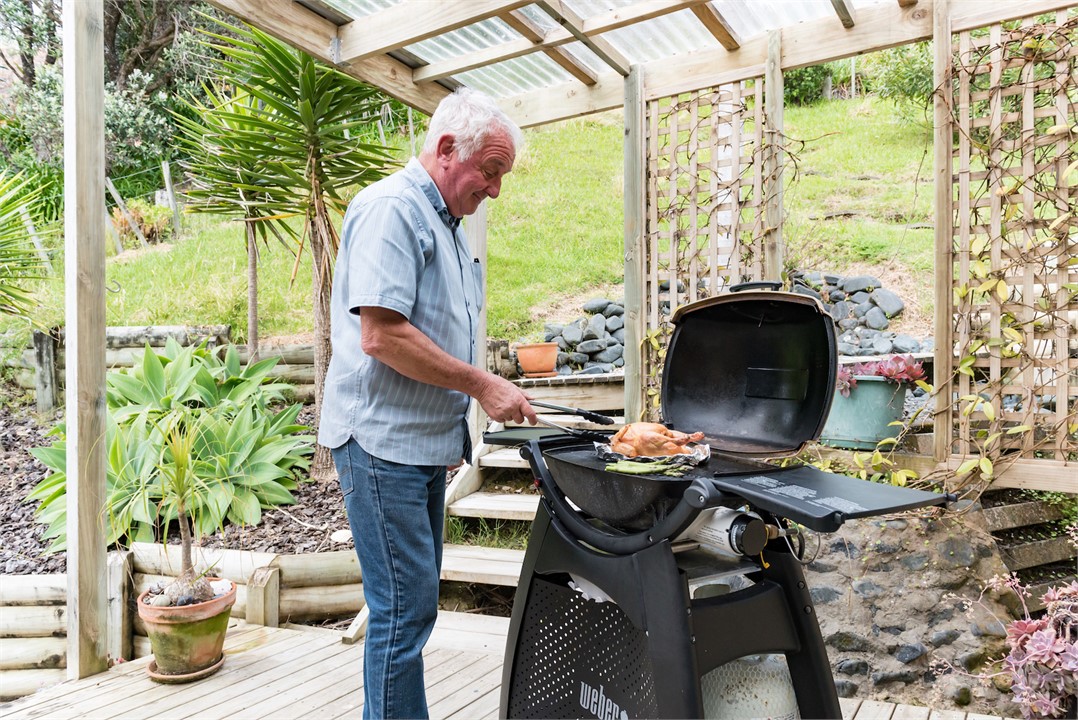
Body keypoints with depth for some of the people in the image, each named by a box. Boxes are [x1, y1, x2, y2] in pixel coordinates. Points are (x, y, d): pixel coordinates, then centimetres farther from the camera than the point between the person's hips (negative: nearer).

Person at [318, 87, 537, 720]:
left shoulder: (447, 222, 18)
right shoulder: (392, 208, -13)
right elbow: (381, 335, -23)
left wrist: (456, 430, 16)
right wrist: (483, 384, -16)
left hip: (426, 442, 10)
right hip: (384, 442, -9)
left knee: (413, 603, 17)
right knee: (405, 608, -2)